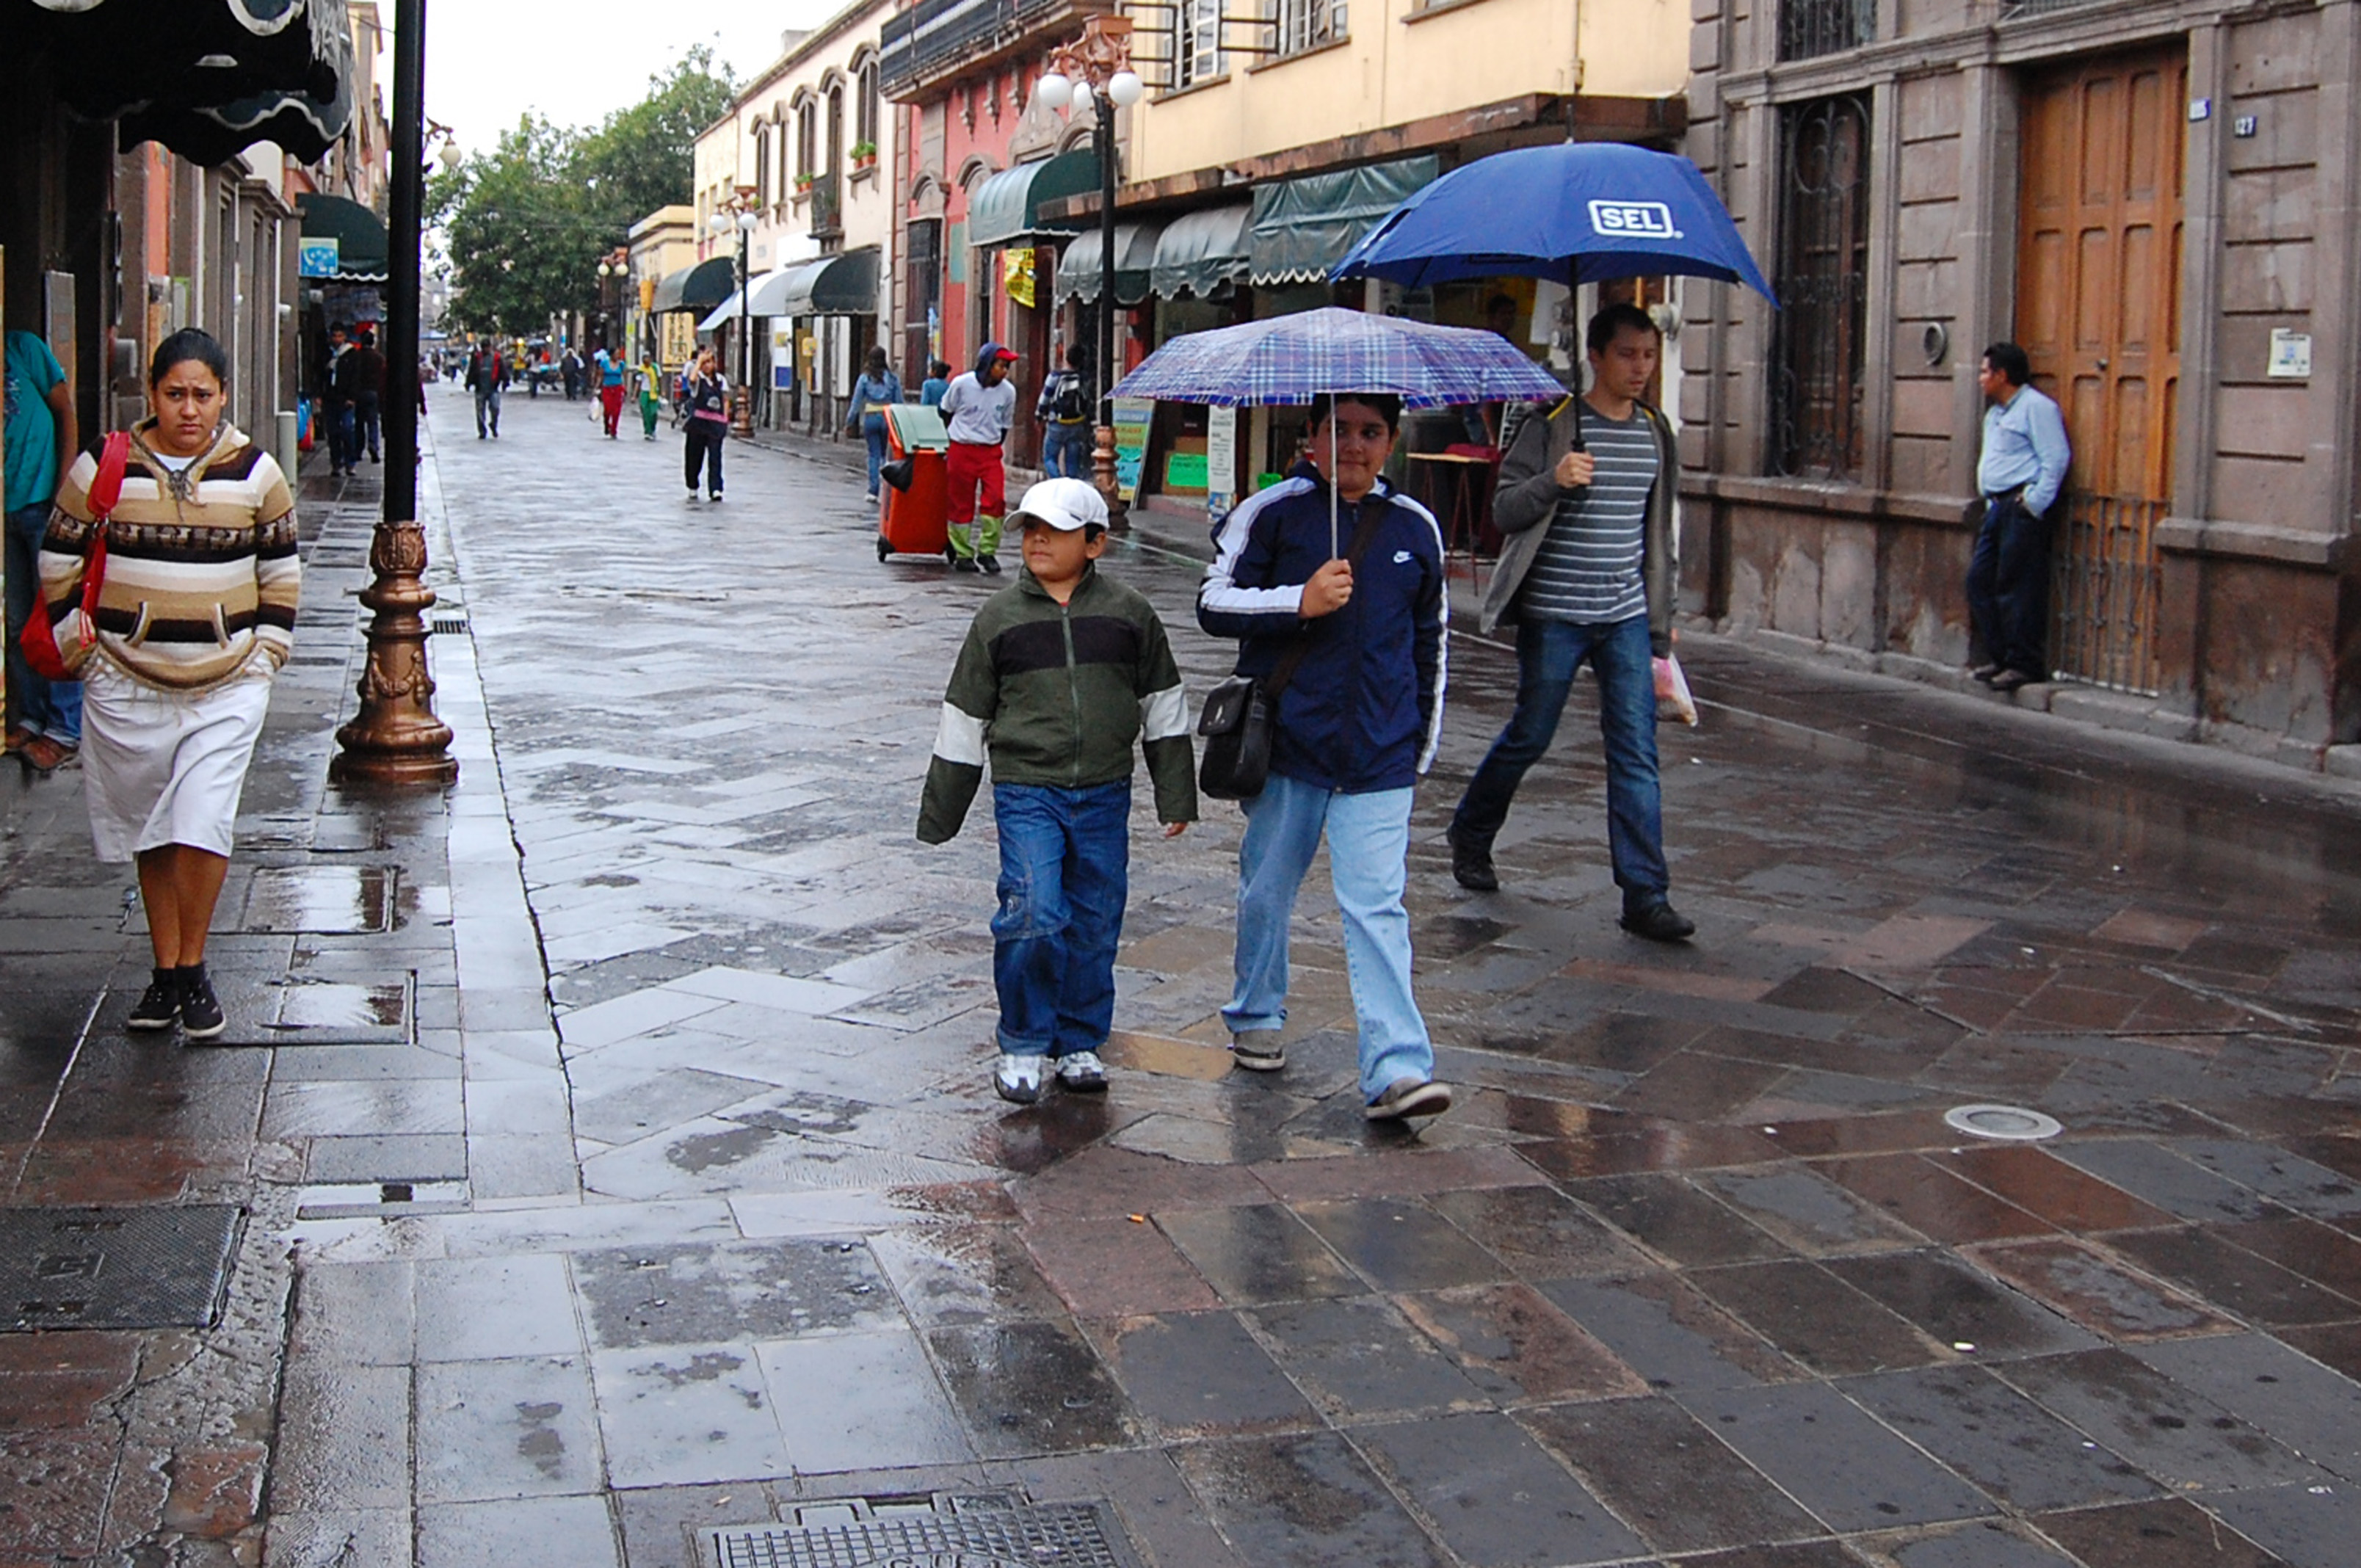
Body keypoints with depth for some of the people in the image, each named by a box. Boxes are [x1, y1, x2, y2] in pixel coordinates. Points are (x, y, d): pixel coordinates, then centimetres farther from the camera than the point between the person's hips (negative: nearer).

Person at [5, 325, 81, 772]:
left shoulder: (24, 349, -2)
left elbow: (65, 412, 0)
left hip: (42, 502, -4)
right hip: (7, 512, 4)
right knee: (18, 622, 8)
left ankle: (65, 727, 2)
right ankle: (32, 718, 19)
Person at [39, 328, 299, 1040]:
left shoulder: (254, 472, 1)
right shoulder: (102, 468, -1)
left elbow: (281, 569, 11)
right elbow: (59, 561, 8)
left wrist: (268, 650, 6)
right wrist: (79, 644, 3)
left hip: (227, 686, -1)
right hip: (127, 686, 1)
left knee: (201, 829, -11)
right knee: (150, 835, 10)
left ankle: (192, 967, 6)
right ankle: (165, 971, 21)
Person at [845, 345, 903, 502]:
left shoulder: (865, 378, 1)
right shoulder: (893, 378, 2)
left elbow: (857, 402, 2)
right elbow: (899, 401, 4)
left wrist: (850, 422, 11)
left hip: (870, 417, 0)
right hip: (888, 417, 0)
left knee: (874, 454, 6)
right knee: (887, 454, 10)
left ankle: (873, 490, 2)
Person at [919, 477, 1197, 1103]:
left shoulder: (1129, 614, 4)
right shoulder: (1000, 618, 3)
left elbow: (1163, 707, 12)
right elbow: (964, 717, 9)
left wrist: (1176, 797, 10)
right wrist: (939, 813, 11)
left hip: (1104, 796, 2)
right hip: (1025, 793, -2)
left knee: (1095, 922, 7)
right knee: (1034, 915, -14)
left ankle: (1080, 1041, 24)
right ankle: (1023, 1044, 4)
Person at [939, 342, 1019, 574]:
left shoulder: (1008, 392, -2)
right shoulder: (962, 384, -10)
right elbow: (946, 412, 7)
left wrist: (995, 447, 10)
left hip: (991, 452, 2)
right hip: (962, 450, -2)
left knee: (996, 499, -13)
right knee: (962, 504, 3)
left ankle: (987, 551, -2)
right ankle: (963, 555, 14)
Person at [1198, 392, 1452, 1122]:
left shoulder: (1416, 528, 9)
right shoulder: (1270, 512, -1)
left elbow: (1430, 642, 19)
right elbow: (1213, 603, -4)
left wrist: (1423, 742, 20)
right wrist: (1299, 601, -18)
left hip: (1381, 757, 1)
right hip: (1286, 741, -1)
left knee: (1377, 907, -7)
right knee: (1267, 891, 13)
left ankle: (1398, 1069, -12)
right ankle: (1256, 1019, 36)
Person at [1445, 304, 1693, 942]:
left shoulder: (1655, 433, 10)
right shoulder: (1551, 425, -6)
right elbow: (1504, 510, -9)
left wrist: (1660, 626, 17)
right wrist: (1554, 481, -29)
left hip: (1626, 618, 4)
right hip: (1554, 614, -4)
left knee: (1637, 752, -2)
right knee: (1530, 736, 8)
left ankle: (1645, 895, 0)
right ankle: (1470, 835, 34)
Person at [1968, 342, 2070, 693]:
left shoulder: (2036, 407, -8)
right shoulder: (1994, 414, 22)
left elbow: (2057, 459, -15)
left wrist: (2034, 505, -19)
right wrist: (1994, 505, 17)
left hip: (2022, 506, -10)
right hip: (1998, 506, 10)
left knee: (2017, 586, -9)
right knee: (1979, 579, 7)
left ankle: (2024, 664, -4)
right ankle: (1999, 657, 14)